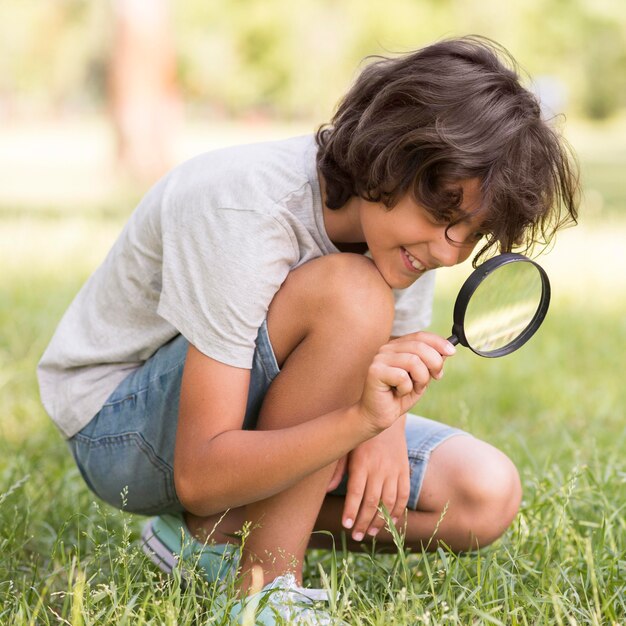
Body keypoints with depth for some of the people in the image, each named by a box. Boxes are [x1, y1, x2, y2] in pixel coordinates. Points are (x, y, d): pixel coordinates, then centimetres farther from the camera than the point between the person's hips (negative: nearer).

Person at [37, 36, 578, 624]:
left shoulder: (407, 216, -10)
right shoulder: (245, 216, -32)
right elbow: (199, 476, -33)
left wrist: (387, 425, -18)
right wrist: (361, 418, -48)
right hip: (117, 424, -7)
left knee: (486, 497, -12)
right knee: (349, 295, -32)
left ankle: (222, 531, 1)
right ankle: (267, 577, -20)